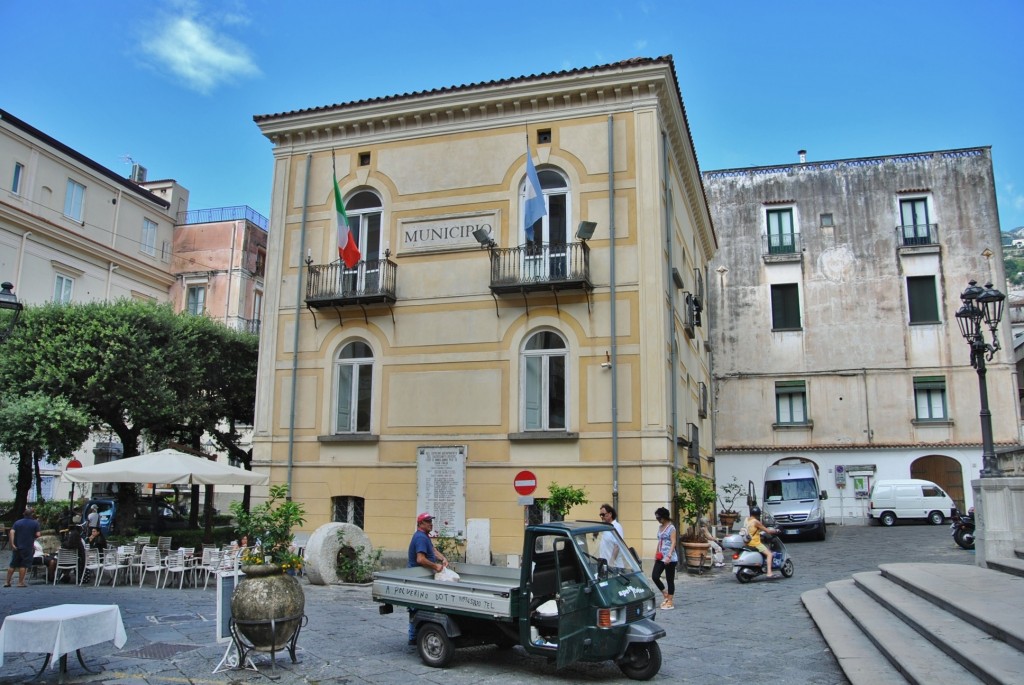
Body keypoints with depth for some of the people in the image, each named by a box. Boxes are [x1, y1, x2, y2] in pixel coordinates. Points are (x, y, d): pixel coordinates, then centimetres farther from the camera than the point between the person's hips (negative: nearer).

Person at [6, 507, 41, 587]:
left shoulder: (17, 522, 7)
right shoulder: (35, 523, -3)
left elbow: (11, 532, -7)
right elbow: (37, 535, -9)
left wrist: (12, 543, -9)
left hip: (17, 547, 4)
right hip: (28, 547, -4)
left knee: (13, 565, 12)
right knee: (24, 565, 2)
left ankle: (7, 582, 15)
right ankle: (20, 582, 1)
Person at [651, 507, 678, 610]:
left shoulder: (671, 528, -11)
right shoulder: (660, 527, 12)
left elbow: (673, 543, -17)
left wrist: (669, 556, -25)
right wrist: (656, 553, 18)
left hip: (670, 559, -8)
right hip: (660, 557, 8)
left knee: (670, 580, 1)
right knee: (654, 576, 0)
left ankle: (670, 603, 9)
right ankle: (666, 595, 19)